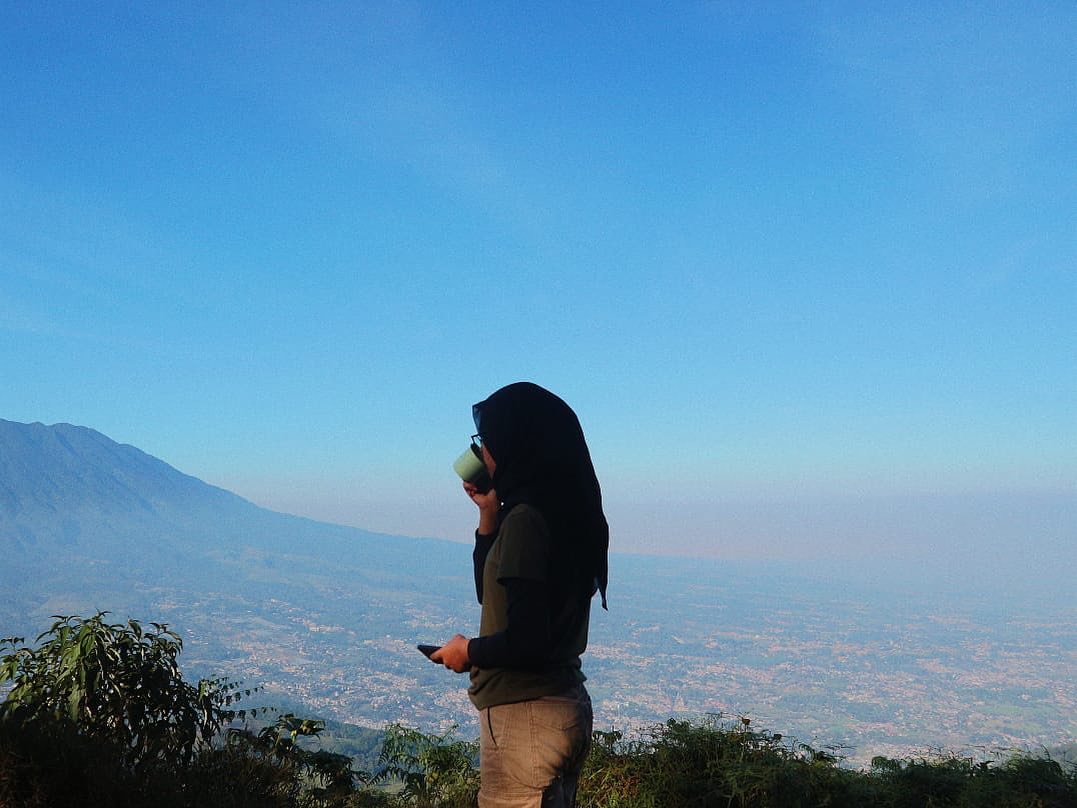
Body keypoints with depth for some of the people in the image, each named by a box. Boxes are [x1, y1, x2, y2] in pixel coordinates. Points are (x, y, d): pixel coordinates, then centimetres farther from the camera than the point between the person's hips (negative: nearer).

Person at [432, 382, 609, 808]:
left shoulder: (525, 519, -21)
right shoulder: (565, 512, 9)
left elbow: (525, 642, -26)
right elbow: (492, 592, 20)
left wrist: (467, 651, -7)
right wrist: (489, 512, 12)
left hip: (525, 714, -10)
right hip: (567, 705, 10)